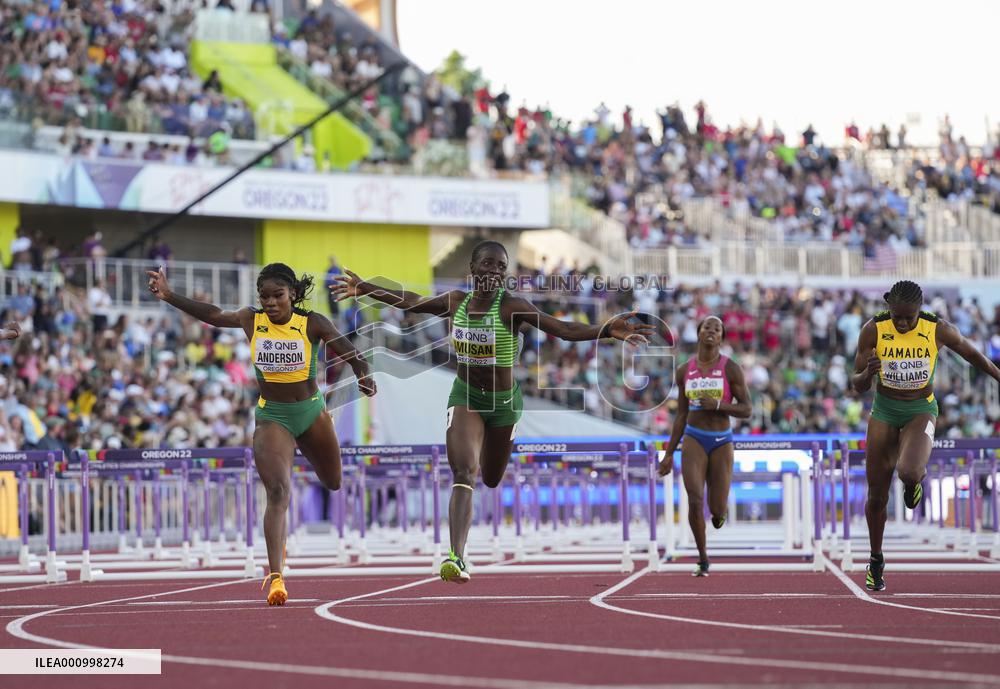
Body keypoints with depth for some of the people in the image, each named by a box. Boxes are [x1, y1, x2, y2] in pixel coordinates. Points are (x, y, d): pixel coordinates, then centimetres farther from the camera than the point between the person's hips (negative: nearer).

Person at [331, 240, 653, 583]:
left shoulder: (512, 307, -19)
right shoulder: (455, 301, -7)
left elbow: (563, 329, -28)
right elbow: (410, 302, 11)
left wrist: (607, 330, -44)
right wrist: (364, 289, 16)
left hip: (503, 400, 0)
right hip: (465, 396, 0)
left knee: (491, 479, 17)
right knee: (464, 472, -20)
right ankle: (457, 557, -31)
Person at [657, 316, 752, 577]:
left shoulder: (732, 369, -6)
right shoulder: (684, 371, 3)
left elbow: (747, 409, -6)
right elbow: (681, 416, 10)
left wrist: (718, 405, -24)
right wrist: (669, 454, 8)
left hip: (722, 442, -1)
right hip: (694, 440, 1)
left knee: (717, 510, 1)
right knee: (695, 500, -18)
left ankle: (720, 507, 43)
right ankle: (703, 559, 0)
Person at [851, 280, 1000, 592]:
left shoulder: (938, 330, -16)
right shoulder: (873, 330, -15)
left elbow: (973, 355, 3)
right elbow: (858, 385, -10)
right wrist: (867, 373, -32)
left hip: (921, 411, -2)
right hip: (884, 411, 2)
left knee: (908, 473, -31)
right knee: (877, 496, 3)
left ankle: (914, 480, 9)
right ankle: (876, 560, 27)